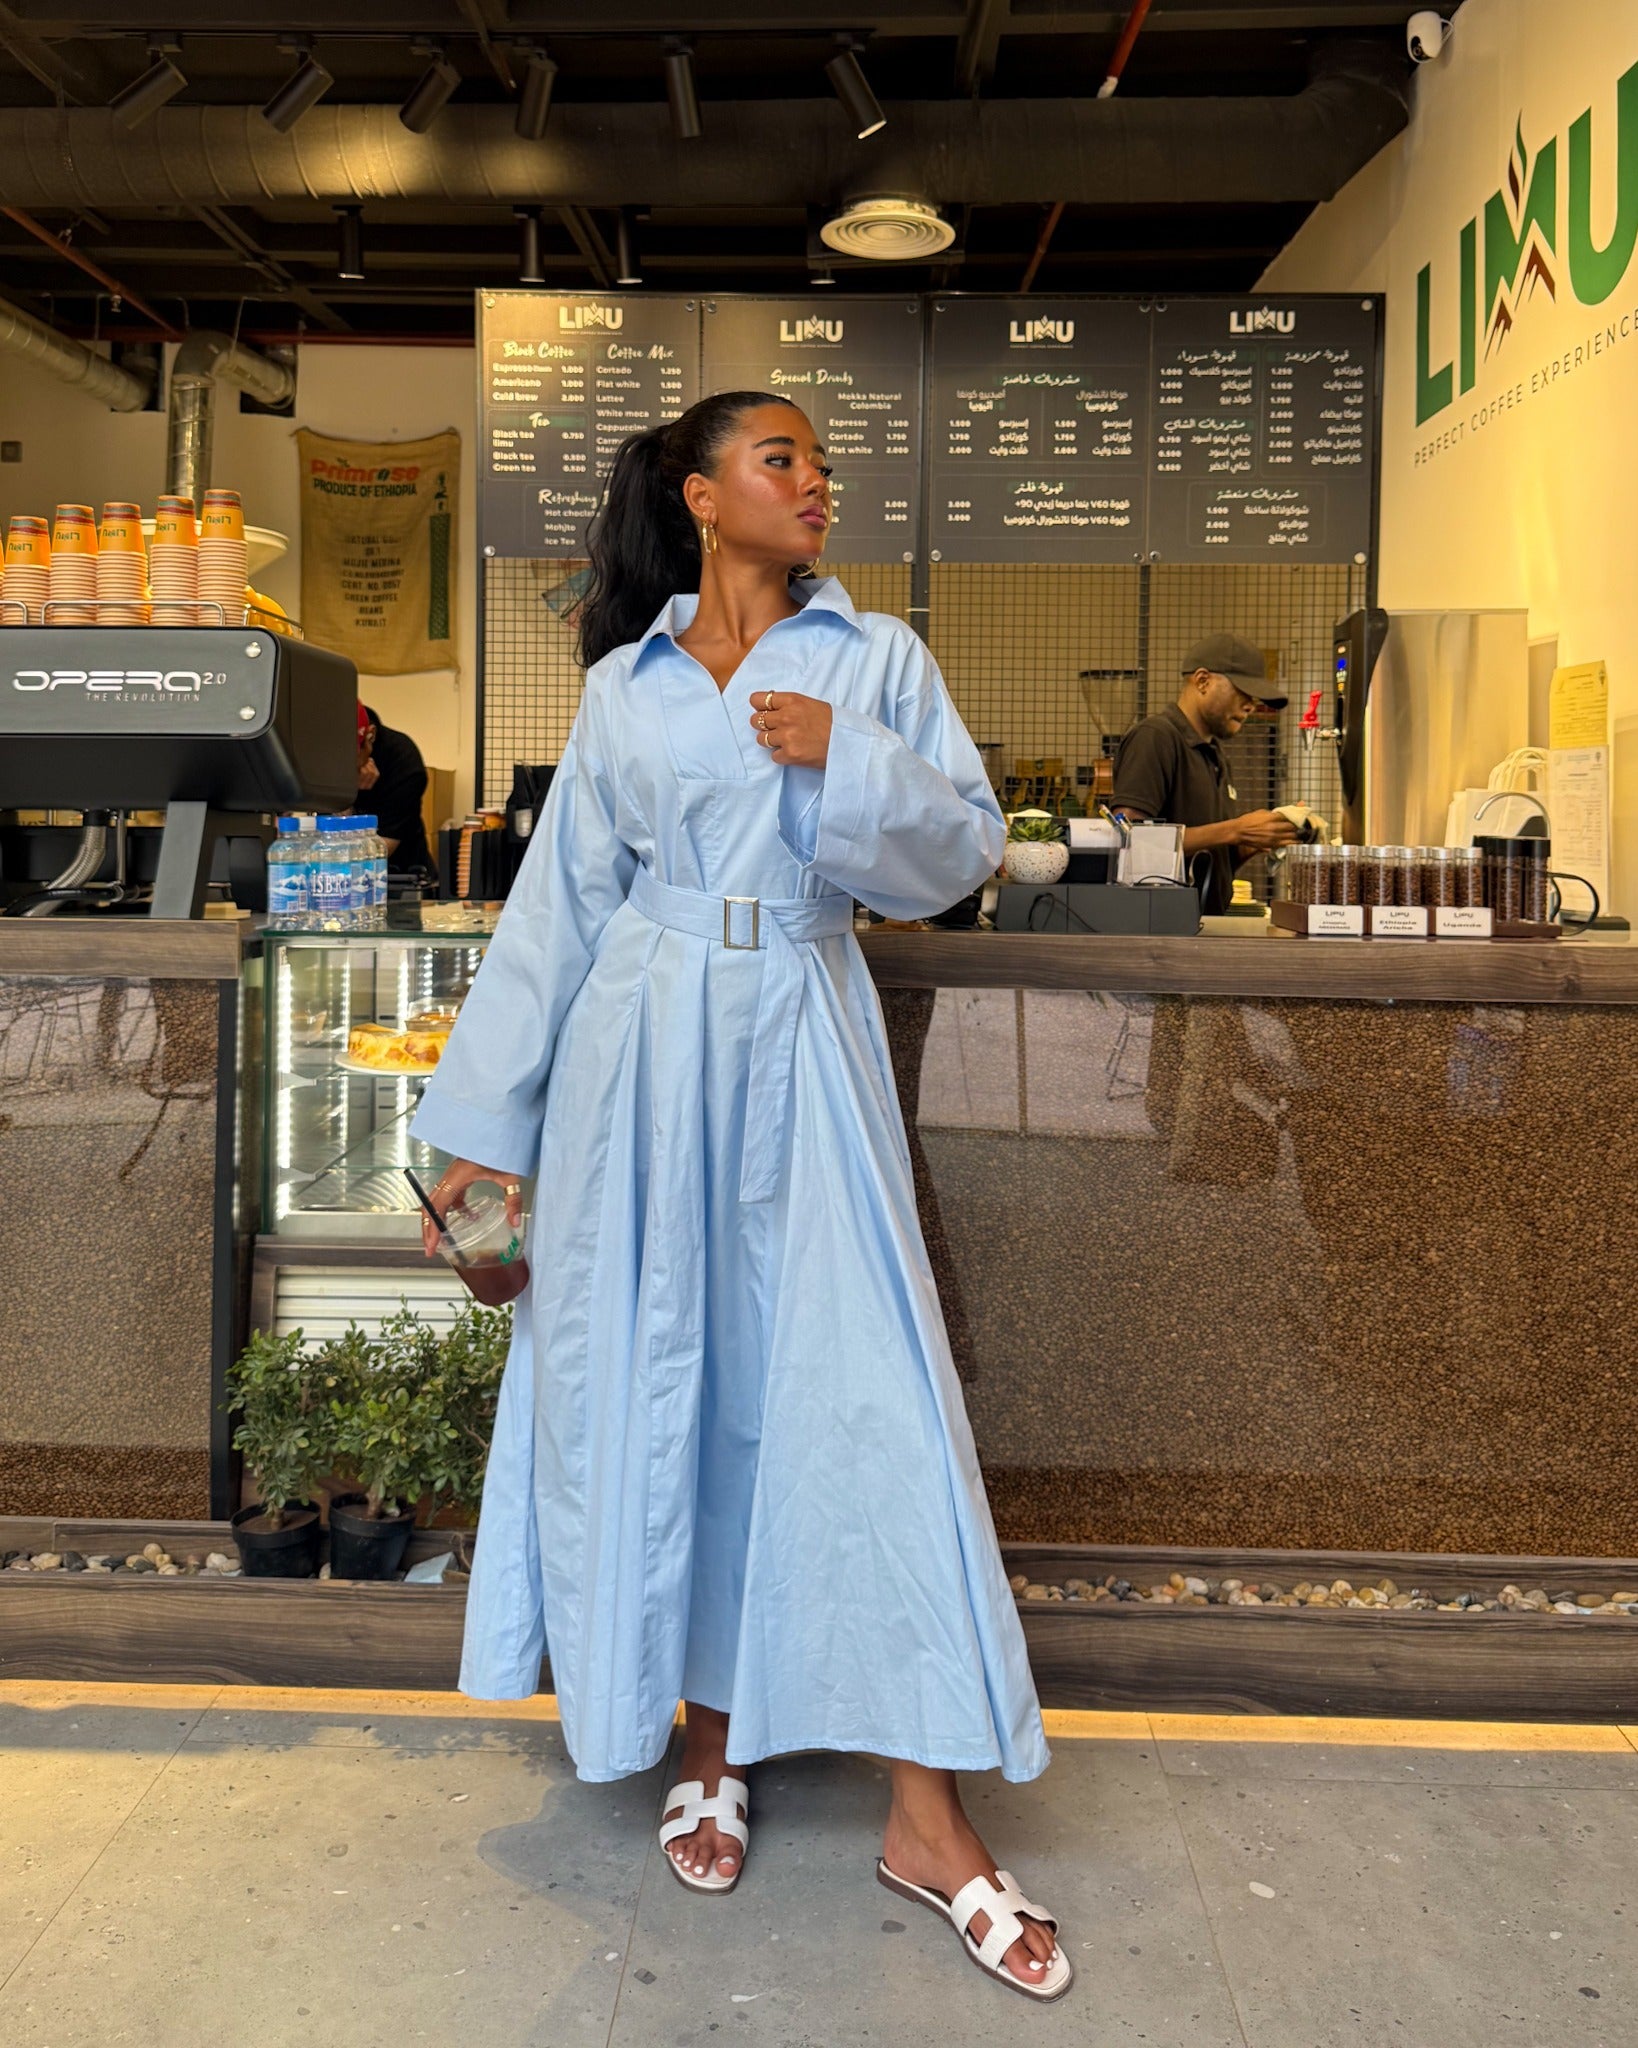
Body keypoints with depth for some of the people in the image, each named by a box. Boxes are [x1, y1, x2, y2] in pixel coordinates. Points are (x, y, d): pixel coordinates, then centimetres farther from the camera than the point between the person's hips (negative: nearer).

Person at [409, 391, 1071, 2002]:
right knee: (662, 1385, 5)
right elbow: (558, 907, 9)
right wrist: (488, 1126, 7)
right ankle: (710, 1738, 26)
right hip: (646, 1053, 1)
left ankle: (927, 1817, 5)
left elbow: (961, 853, 5)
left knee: (863, 1387, -5)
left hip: (802, 1047, -1)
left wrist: (851, 761, -12)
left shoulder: (875, 659, 9)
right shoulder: (622, 686, 10)